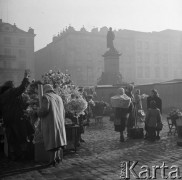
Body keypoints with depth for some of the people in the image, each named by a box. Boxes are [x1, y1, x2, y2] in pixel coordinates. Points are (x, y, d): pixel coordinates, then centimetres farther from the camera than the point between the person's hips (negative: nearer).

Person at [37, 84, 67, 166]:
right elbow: (63, 111, 14)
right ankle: (58, 157, 20)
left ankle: (53, 160, 1)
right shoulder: (58, 97, 13)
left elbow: (45, 109, -19)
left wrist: (38, 113, -1)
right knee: (58, 140, 15)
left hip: (50, 123, -6)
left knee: (51, 141, -1)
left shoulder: (46, 97, -6)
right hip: (60, 122, 6)